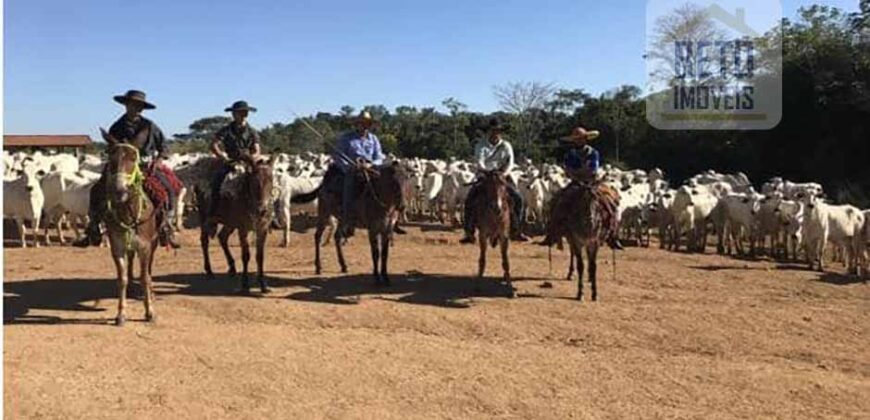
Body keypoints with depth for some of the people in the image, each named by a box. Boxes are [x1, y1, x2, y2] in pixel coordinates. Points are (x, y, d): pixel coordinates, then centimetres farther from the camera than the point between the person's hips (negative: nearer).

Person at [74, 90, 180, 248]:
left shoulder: (149, 126, 2)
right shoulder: (117, 127, 3)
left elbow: (163, 145, 8)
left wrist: (158, 160, -7)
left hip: (147, 166, -1)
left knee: (169, 189, -19)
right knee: (97, 191, -12)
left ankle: (167, 229, -6)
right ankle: (92, 231, 1)